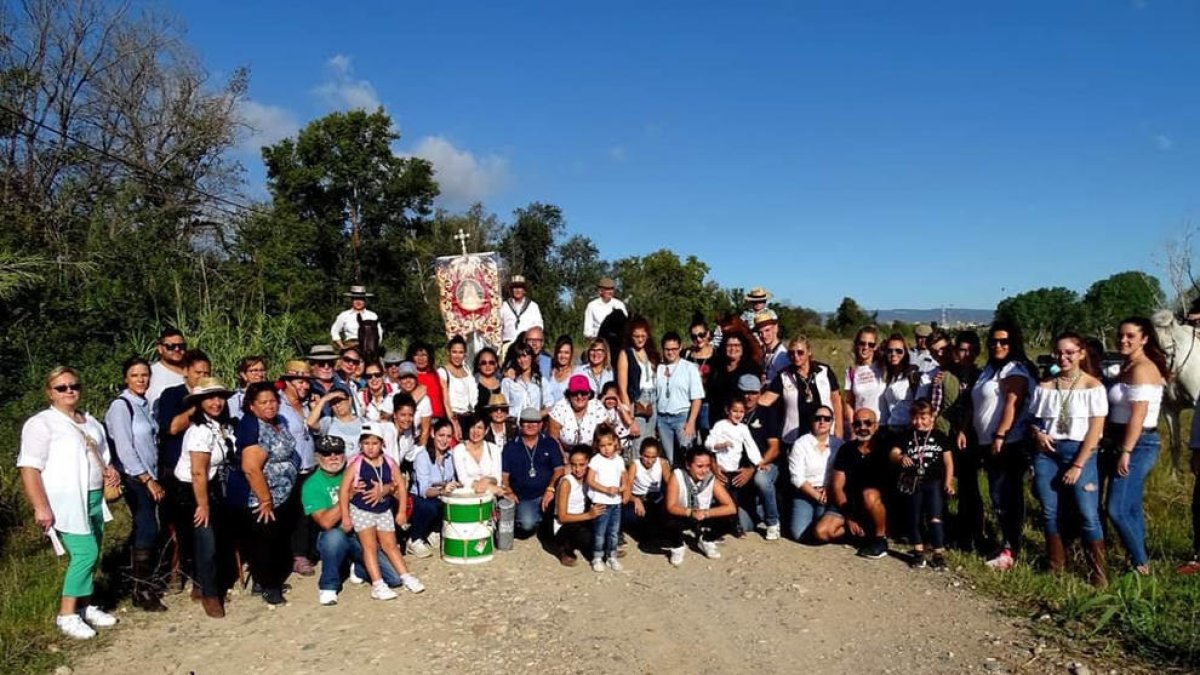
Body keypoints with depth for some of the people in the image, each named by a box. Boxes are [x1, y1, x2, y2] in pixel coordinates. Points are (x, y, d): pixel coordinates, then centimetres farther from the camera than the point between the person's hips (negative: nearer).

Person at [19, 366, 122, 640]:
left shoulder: (90, 422, 17)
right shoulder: (41, 423, -5)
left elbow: (102, 457, 26)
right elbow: (29, 469, -12)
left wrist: (111, 472, 4)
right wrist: (41, 507, -19)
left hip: (94, 498, 7)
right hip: (66, 502, -7)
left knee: (92, 555, 9)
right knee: (85, 553, -13)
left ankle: (85, 607, 22)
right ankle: (67, 615, -1)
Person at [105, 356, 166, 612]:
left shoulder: (144, 404, 11)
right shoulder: (120, 406, -11)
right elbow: (124, 449, -15)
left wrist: (155, 478, 9)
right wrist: (148, 480, -14)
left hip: (149, 477, 7)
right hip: (134, 478, -7)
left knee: (145, 530, 11)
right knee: (148, 531, -10)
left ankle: (144, 581, 22)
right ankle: (141, 591, -1)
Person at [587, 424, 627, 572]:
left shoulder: (619, 460, 5)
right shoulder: (596, 460, -8)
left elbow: (624, 480, 11)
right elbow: (590, 481, -11)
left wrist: (623, 488, -11)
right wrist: (606, 489, -19)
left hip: (616, 502, 4)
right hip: (601, 502, -4)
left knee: (614, 532, 12)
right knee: (599, 533, 2)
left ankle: (612, 556, 25)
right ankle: (597, 558, 15)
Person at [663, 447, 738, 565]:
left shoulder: (712, 480, -20)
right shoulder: (677, 476, -25)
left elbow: (731, 508, -24)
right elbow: (671, 507, -27)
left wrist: (706, 513, -37)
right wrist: (691, 512, -45)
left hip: (704, 519, 2)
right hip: (683, 516, -2)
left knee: (728, 517, -22)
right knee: (669, 524, -35)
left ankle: (706, 541, 9)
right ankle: (677, 547, 2)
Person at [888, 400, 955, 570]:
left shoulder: (940, 437, 3)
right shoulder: (906, 437, 6)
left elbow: (948, 461, 3)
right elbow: (893, 453, -4)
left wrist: (948, 482, -7)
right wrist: (901, 457, -27)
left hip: (934, 483, -2)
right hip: (912, 484, 2)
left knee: (934, 518, -11)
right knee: (914, 519, 9)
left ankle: (939, 553, -3)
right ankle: (918, 551, 22)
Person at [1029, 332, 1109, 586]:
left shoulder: (1093, 386, -3)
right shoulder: (1045, 385, 7)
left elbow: (1096, 429, -7)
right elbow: (1032, 419, 16)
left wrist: (1078, 465, -12)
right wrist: (1037, 433, -8)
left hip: (1079, 452, -3)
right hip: (1046, 453, 4)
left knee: (1088, 515, -6)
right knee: (1049, 512, 8)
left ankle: (1100, 574, 7)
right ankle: (1056, 568, 21)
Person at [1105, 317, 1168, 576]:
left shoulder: (1141, 369, -16)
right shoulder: (1129, 367, 13)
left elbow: (1138, 415, -21)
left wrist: (1125, 452, -21)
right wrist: (1123, 448, 13)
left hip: (1137, 445, -10)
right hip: (1135, 444, 10)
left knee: (1116, 509, -8)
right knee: (1131, 508, 15)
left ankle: (1141, 565, 3)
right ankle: (1139, 562, 23)